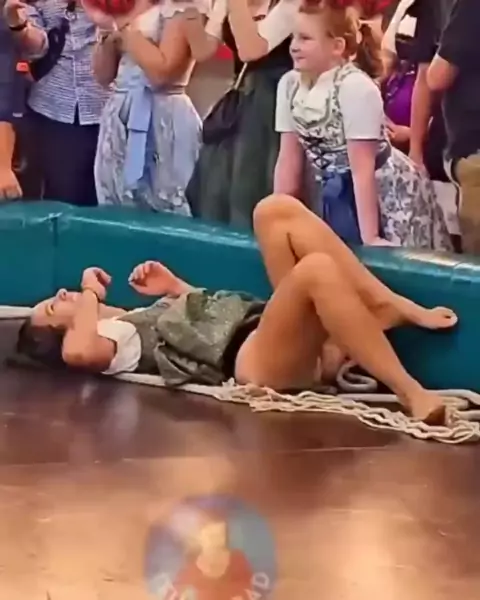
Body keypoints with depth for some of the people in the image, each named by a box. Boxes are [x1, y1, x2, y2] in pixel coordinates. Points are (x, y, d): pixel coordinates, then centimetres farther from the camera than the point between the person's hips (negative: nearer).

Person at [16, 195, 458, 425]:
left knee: (274, 210, -1)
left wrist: (176, 288, 22)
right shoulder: (114, 335, 5)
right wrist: (91, 296, -1)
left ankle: (395, 308, -10)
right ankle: (414, 396, -37)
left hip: (292, 339, 9)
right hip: (258, 361, -9)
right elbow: (78, 351, -19)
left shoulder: (147, 317, 33)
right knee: (316, 269, -35)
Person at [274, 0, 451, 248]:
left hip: (386, 196, -7)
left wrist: (369, 237, -22)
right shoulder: (289, 84, -2)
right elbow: (288, 159, 2)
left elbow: (362, 168, -22)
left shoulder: (355, 87, -22)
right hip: (338, 197, 7)